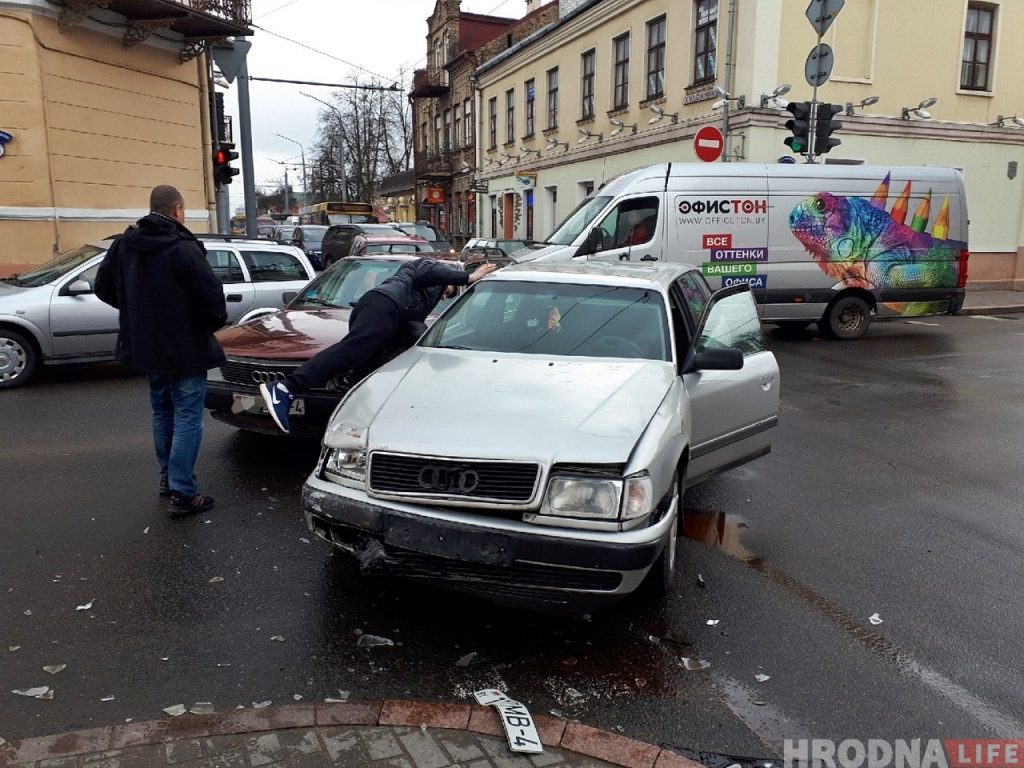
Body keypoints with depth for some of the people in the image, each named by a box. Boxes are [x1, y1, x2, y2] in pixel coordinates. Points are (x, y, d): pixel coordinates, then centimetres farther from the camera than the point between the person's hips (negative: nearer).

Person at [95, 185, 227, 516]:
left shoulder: (124, 245, 1)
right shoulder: (184, 249, -20)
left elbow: (104, 287, 9)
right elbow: (212, 297, -21)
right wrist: (216, 321, 0)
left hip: (146, 346, 7)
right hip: (185, 347, -7)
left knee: (162, 411, 22)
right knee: (187, 417, -1)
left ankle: (168, 477, 32)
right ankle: (182, 493, -1)